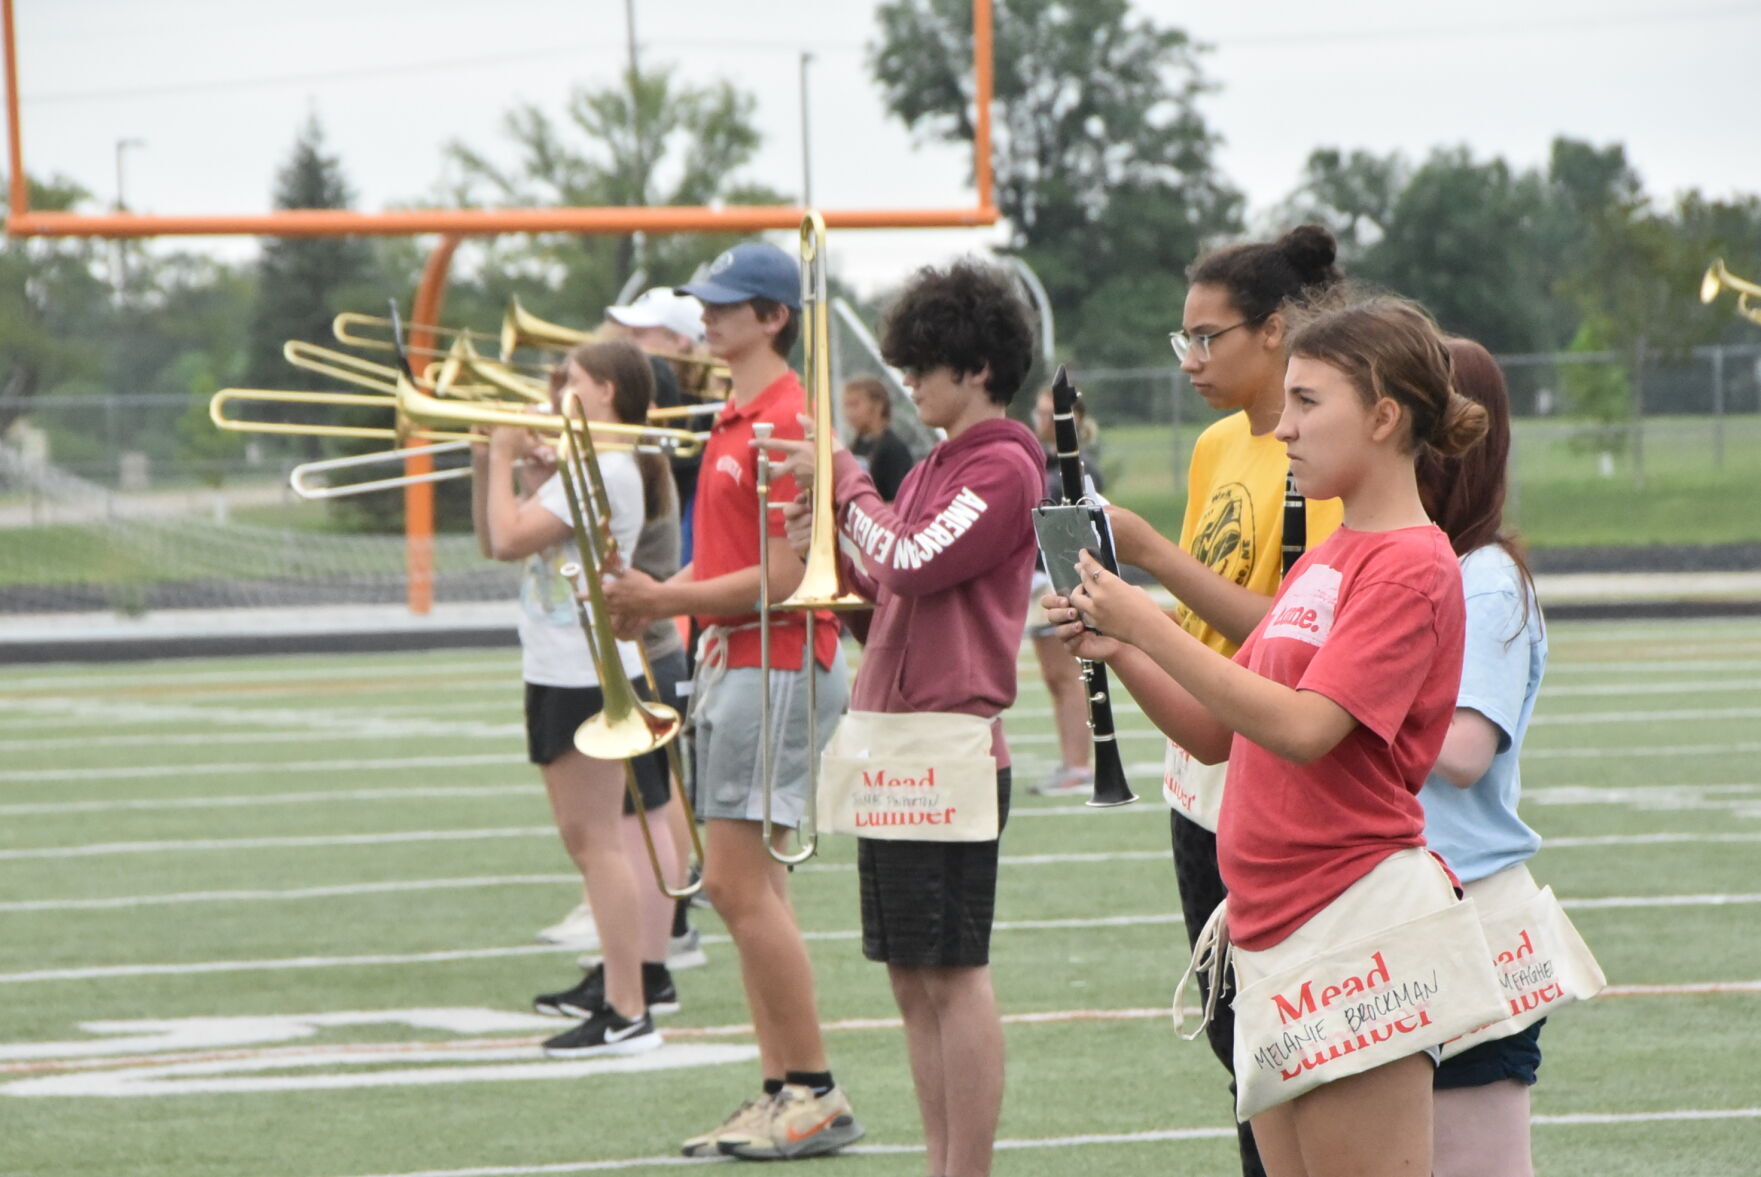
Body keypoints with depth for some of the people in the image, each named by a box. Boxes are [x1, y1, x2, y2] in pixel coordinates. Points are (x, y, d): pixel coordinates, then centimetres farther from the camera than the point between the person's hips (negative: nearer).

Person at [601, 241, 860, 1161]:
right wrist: (650, 600, 4)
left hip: (776, 665, -10)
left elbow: (784, 575, -19)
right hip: (729, 663, 10)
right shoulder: (733, 423, 17)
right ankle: (780, 1089, 13)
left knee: (743, 886, -11)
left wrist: (668, 601, -16)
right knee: (739, 886, 10)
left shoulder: (787, 422, -14)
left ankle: (815, 1095, -6)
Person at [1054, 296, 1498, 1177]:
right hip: (1269, 923, 9)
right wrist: (1122, 653, 2)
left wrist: (1151, 627, -19)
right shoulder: (1322, 560, 18)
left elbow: (1303, 729, -21)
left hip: (1357, 916, -9)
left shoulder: (1412, 568, -10)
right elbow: (1215, 734, 18)